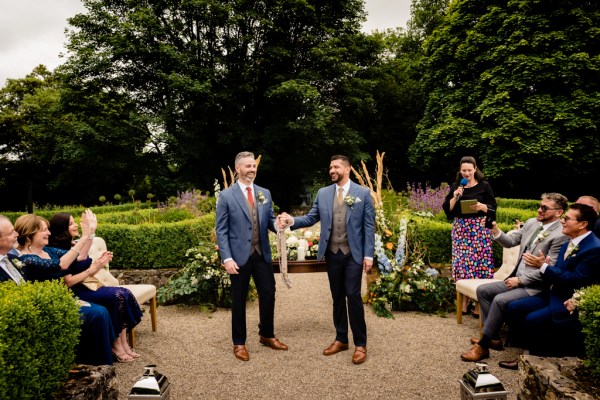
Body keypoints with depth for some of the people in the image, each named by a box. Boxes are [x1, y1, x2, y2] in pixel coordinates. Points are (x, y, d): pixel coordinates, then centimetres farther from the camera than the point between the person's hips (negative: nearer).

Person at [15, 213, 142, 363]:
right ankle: (115, 345, -5)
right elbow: (61, 265, -33)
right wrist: (84, 237, -30)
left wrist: (89, 232, -7)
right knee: (116, 296, -21)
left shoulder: (47, 250, 10)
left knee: (124, 293, -9)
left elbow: (79, 257, 7)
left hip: (74, 289, 9)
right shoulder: (26, 260, -17)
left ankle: (123, 343, -4)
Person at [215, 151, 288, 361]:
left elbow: (270, 221, 10)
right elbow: (221, 231, -7)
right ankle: (239, 343, 26)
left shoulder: (265, 193, 8)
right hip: (240, 257, -4)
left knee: (268, 295, 11)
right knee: (239, 300, 9)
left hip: (262, 255, 4)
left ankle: (267, 335, 33)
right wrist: (227, 258, -15)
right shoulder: (226, 196, -6)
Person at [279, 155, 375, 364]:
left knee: (353, 296, -4)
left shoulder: (363, 193, -3)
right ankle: (341, 339, 25)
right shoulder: (323, 193, 7)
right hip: (332, 254, 4)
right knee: (337, 297, 12)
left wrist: (369, 254, -8)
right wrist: (292, 220, -14)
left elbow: (369, 226, -4)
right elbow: (311, 218, 5)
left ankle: (360, 344, 10)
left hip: (353, 254, -3)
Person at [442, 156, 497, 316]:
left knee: (479, 263, -5)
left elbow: (493, 208, 1)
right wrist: (455, 197, -9)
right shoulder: (455, 186, 10)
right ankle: (464, 301, 14)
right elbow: (447, 209, 6)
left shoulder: (484, 186, 2)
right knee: (462, 264, 2)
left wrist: (482, 206, -18)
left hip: (479, 230, -3)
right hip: (460, 230, 3)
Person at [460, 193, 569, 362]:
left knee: (500, 300, -27)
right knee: (482, 290, 2)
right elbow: (510, 241, 11)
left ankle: (482, 346, -14)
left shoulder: (561, 235, -18)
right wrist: (496, 231, -11)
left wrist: (519, 280, -17)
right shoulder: (531, 223, 7)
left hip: (536, 286, -9)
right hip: (518, 279, 9)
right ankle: (493, 337, 7)